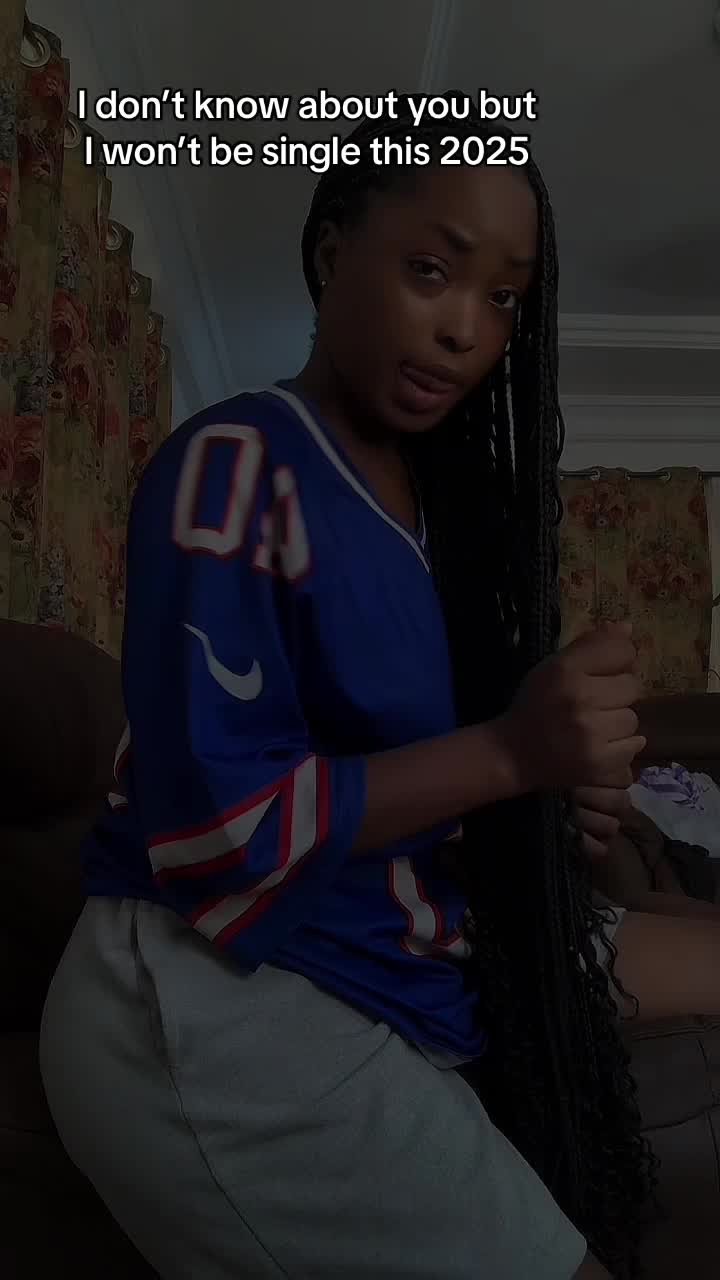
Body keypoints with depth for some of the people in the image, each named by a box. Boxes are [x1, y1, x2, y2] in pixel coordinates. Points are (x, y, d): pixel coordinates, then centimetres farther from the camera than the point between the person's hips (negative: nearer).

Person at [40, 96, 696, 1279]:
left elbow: (411, 752, 11)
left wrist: (562, 789, -8)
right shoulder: (234, 464, -15)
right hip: (216, 1001, -7)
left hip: (395, 972, 8)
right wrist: (511, 753, -25)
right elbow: (210, 829, -21)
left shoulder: (447, 496, 8)